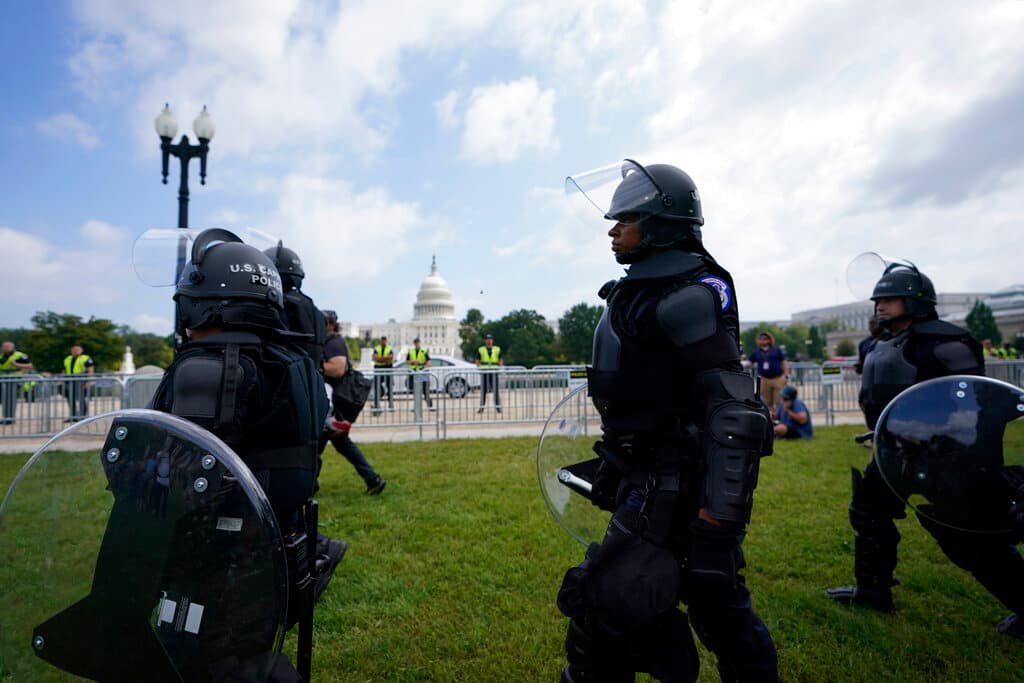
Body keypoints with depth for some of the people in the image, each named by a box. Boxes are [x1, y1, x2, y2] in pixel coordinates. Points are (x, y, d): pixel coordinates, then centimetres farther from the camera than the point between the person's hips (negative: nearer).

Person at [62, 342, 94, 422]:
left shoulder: (86, 359, -3)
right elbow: (64, 371, 24)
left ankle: (83, 416, -2)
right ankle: (72, 416, 13)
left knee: (82, 400, -6)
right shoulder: (67, 359, 19)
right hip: (70, 382, 7)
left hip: (81, 383, -6)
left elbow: (91, 371, -10)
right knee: (71, 400, 7)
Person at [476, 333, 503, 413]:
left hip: (494, 372, 0)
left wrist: (500, 367, -3)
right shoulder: (481, 350, 8)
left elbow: (501, 360, 12)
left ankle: (498, 406, 3)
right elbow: (477, 360, 10)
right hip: (484, 372, 0)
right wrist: (479, 367, -5)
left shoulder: (497, 349, 9)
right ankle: (481, 407, 7)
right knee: (483, 390, 1)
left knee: (496, 390, -2)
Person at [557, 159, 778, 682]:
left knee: (604, 612, -1)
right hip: (661, 478, 10)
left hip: (670, 488, -10)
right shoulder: (646, 291, 14)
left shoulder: (688, 294, -16)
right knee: (719, 606, 20)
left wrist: (716, 516, -25)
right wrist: (615, 471, 24)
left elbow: (733, 408, -23)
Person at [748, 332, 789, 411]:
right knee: (767, 402, 7)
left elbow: (784, 362, 6)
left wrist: (786, 376, -1)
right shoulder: (756, 352, 10)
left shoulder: (776, 350, 6)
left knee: (779, 401, -4)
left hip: (778, 379, -2)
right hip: (764, 380, 2)